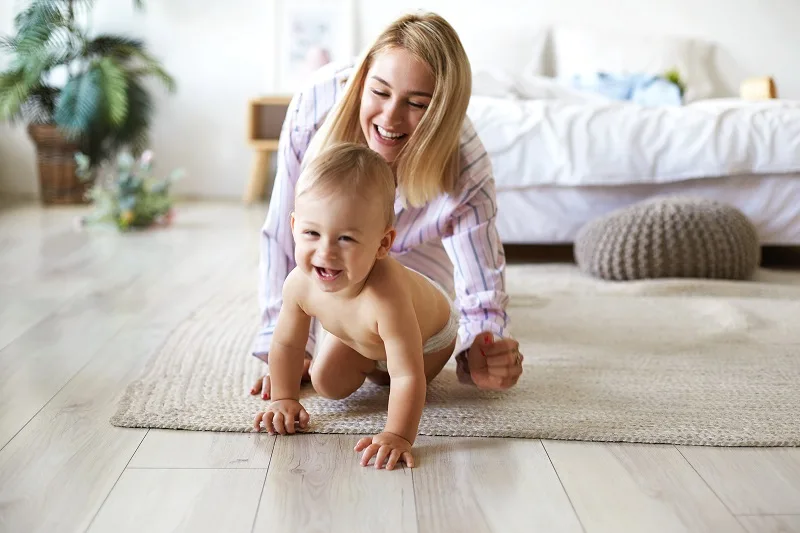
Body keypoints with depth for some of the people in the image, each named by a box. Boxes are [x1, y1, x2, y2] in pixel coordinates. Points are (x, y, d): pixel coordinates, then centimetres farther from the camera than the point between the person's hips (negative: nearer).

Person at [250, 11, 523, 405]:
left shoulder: (466, 173, -41)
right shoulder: (315, 103, -41)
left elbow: (482, 300, -35)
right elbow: (284, 234, -30)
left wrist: (482, 357, -59)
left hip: (411, 251, 0)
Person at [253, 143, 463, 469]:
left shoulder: (385, 295, -52)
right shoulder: (300, 283, -33)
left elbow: (407, 377, -48)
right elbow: (286, 344, -14)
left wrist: (398, 437, -52)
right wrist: (284, 400, -12)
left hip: (428, 335, -4)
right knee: (328, 384, 7)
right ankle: (372, 363, 33)